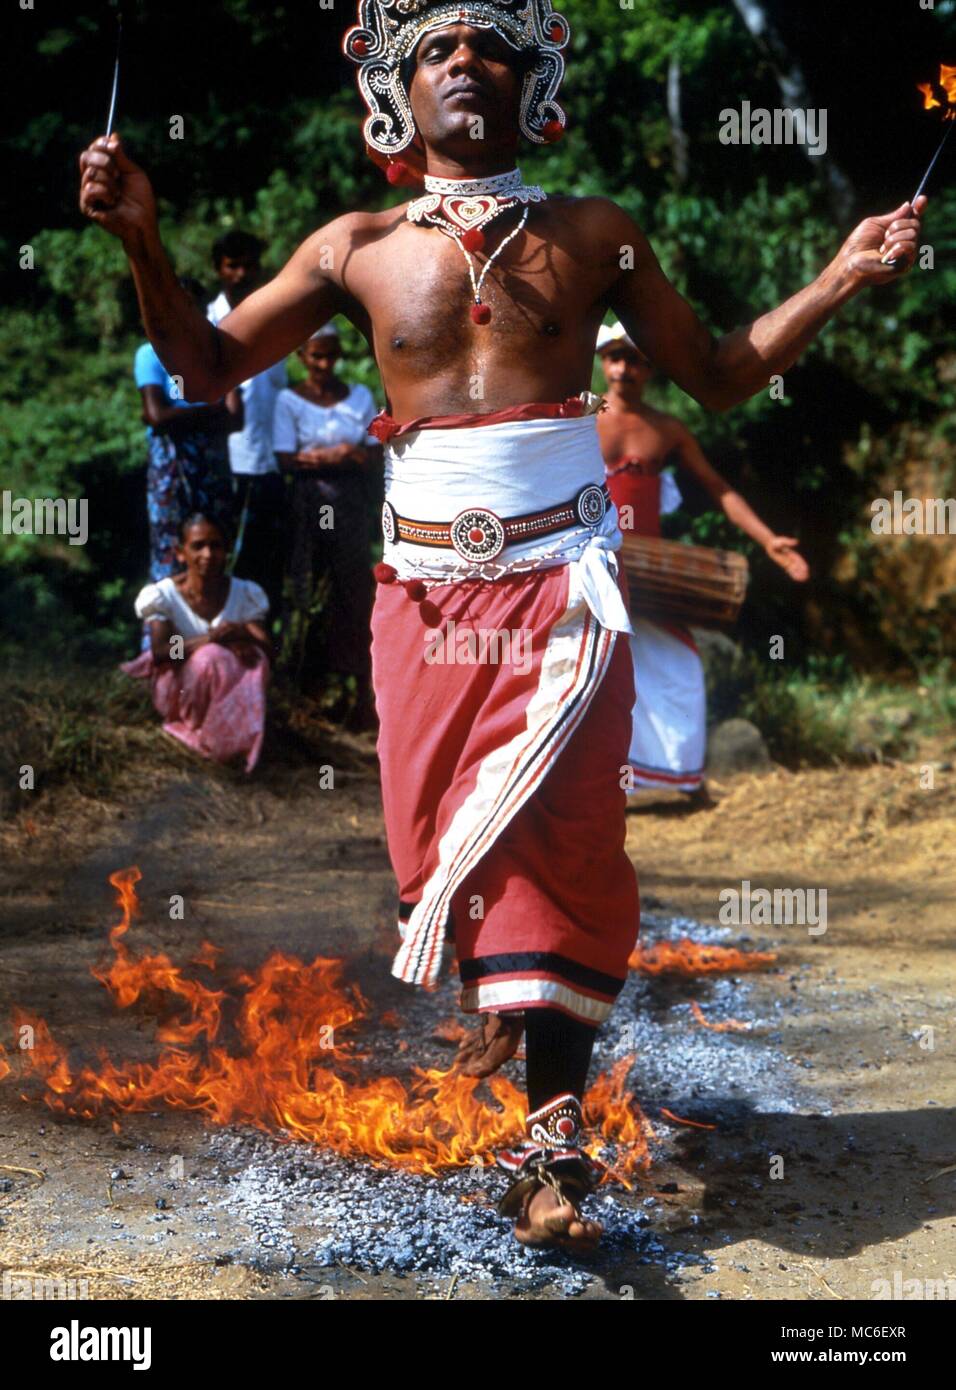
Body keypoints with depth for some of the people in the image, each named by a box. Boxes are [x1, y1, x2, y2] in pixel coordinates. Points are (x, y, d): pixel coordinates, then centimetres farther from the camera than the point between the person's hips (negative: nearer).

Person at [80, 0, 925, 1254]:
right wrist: (143, 241, -4)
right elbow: (211, 364, 12)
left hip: (560, 576, -2)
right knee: (439, 836, 4)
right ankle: (500, 1000, 31)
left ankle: (552, 1139, -12)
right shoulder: (358, 249, 10)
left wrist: (840, 280, 0)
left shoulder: (593, 237, 9)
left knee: (556, 836, -12)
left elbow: (720, 376, 13)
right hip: (426, 588, 2)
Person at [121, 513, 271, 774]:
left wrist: (243, 636, -37)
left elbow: (267, 652, -13)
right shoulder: (163, 595, -15)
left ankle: (234, 734, -13)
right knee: (212, 657, -35)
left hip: (228, 692, 3)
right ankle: (198, 729, -11)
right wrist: (210, 639, -41)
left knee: (254, 659, -30)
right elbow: (159, 651, -26)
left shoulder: (244, 594, -7)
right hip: (178, 689, -3)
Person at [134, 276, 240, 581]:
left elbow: (235, 418, 2)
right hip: (171, 464, -4)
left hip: (214, 464, 4)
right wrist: (213, 412, -3)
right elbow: (158, 415, -10)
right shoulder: (152, 353, 4)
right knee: (170, 555, -8)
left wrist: (178, 419, -7)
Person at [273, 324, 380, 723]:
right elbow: (286, 459, -6)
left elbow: (375, 454, 3)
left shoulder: (359, 397, 9)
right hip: (309, 506, -2)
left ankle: (362, 690, 0)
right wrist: (337, 455, -14)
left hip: (350, 503, 2)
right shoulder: (290, 400, 1)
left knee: (354, 591, -1)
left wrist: (316, 457, -12)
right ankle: (309, 685, 2)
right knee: (307, 590, -2)